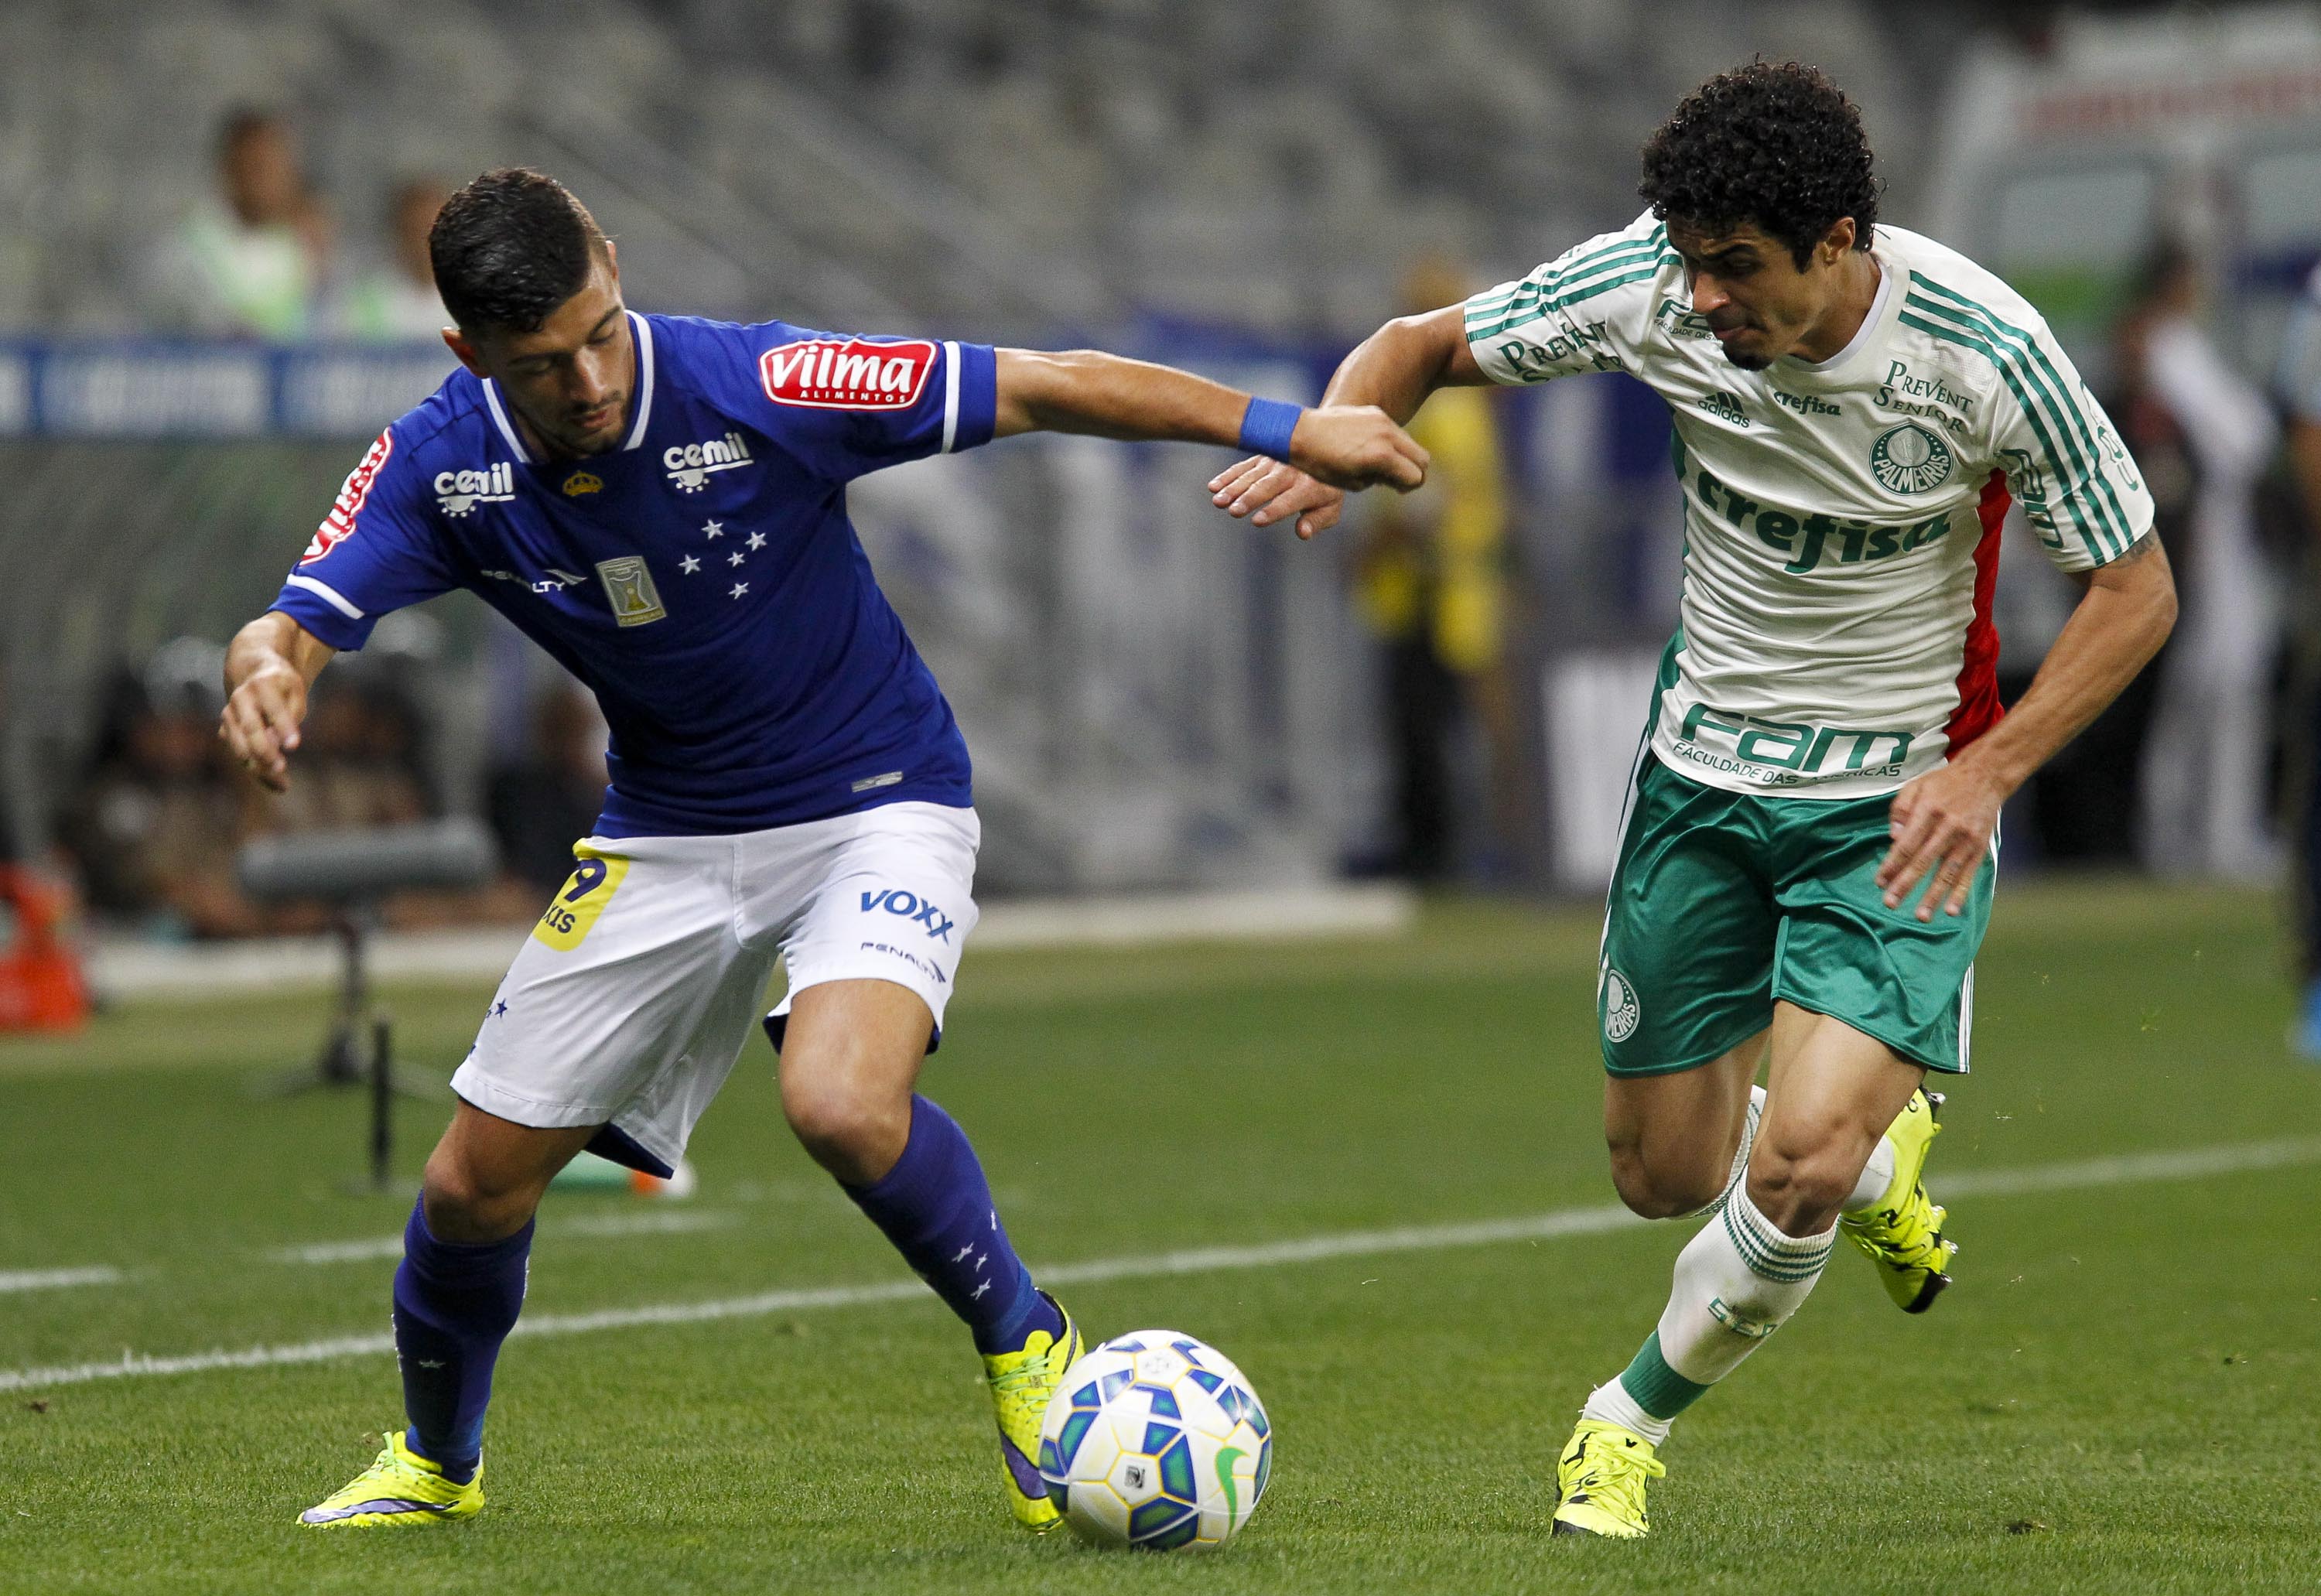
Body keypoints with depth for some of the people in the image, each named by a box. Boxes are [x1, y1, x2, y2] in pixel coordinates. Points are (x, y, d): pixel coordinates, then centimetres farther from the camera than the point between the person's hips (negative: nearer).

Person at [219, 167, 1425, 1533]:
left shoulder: (756, 389, -26)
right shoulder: (443, 465, -14)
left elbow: (1042, 389, -22)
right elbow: (299, 622, -19)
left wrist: (1287, 430, -25)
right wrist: (268, 672, -45)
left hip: (878, 802, -4)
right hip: (668, 832, 4)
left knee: (842, 1103, -32)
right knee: (478, 1179, 4)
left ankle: (1023, 1342, -4)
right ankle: (436, 1462, 34)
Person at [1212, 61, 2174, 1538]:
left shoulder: (1982, 352, -23)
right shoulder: (1655, 284, -16)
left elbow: (2136, 589, -11)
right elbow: (1424, 346, -1)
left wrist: (1984, 773, -22)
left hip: (1899, 797, -4)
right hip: (1703, 766, 4)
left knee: (1798, 1167, -21)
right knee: (1667, 1178, 10)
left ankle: (1634, 1420, 8)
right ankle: (1881, 1149, 45)